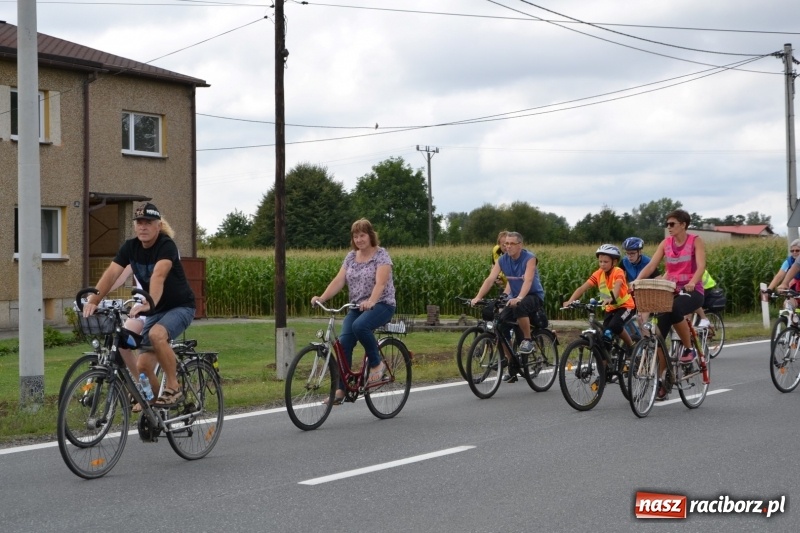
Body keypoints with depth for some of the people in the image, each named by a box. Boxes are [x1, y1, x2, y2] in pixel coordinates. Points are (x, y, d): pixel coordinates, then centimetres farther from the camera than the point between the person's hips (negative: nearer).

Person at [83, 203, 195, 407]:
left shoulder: (166, 245, -22)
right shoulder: (130, 247, -5)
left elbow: (159, 275, -39)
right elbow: (111, 273, -17)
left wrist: (148, 304, -55)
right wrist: (93, 301, -31)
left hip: (180, 307, -6)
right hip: (155, 310, 6)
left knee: (156, 334, -35)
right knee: (143, 366, -3)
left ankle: (173, 388, -20)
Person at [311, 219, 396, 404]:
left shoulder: (381, 255, -9)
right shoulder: (351, 256, 9)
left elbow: (380, 282, -23)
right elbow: (339, 280, 0)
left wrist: (370, 301, -42)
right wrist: (322, 298, -17)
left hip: (381, 304, -6)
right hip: (357, 306, 6)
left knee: (360, 326, -35)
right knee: (343, 342, -14)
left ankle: (377, 364, -12)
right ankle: (341, 390, -9)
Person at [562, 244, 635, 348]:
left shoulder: (618, 272, -20)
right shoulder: (598, 274, -8)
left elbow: (617, 286, -40)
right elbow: (582, 288, -15)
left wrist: (612, 298, -61)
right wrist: (570, 301, -31)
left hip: (625, 306, -5)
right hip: (610, 308, 5)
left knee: (614, 326, -29)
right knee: (606, 335, -6)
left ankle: (632, 346, -8)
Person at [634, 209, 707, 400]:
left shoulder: (695, 241, -4)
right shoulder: (666, 243, 8)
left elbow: (701, 266, -17)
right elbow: (651, 265, -1)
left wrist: (691, 283, -36)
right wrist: (637, 281, -19)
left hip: (692, 292, -5)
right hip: (670, 291, 5)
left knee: (674, 309, -38)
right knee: (658, 334, -8)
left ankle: (689, 349, -16)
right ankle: (660, 381, 0)